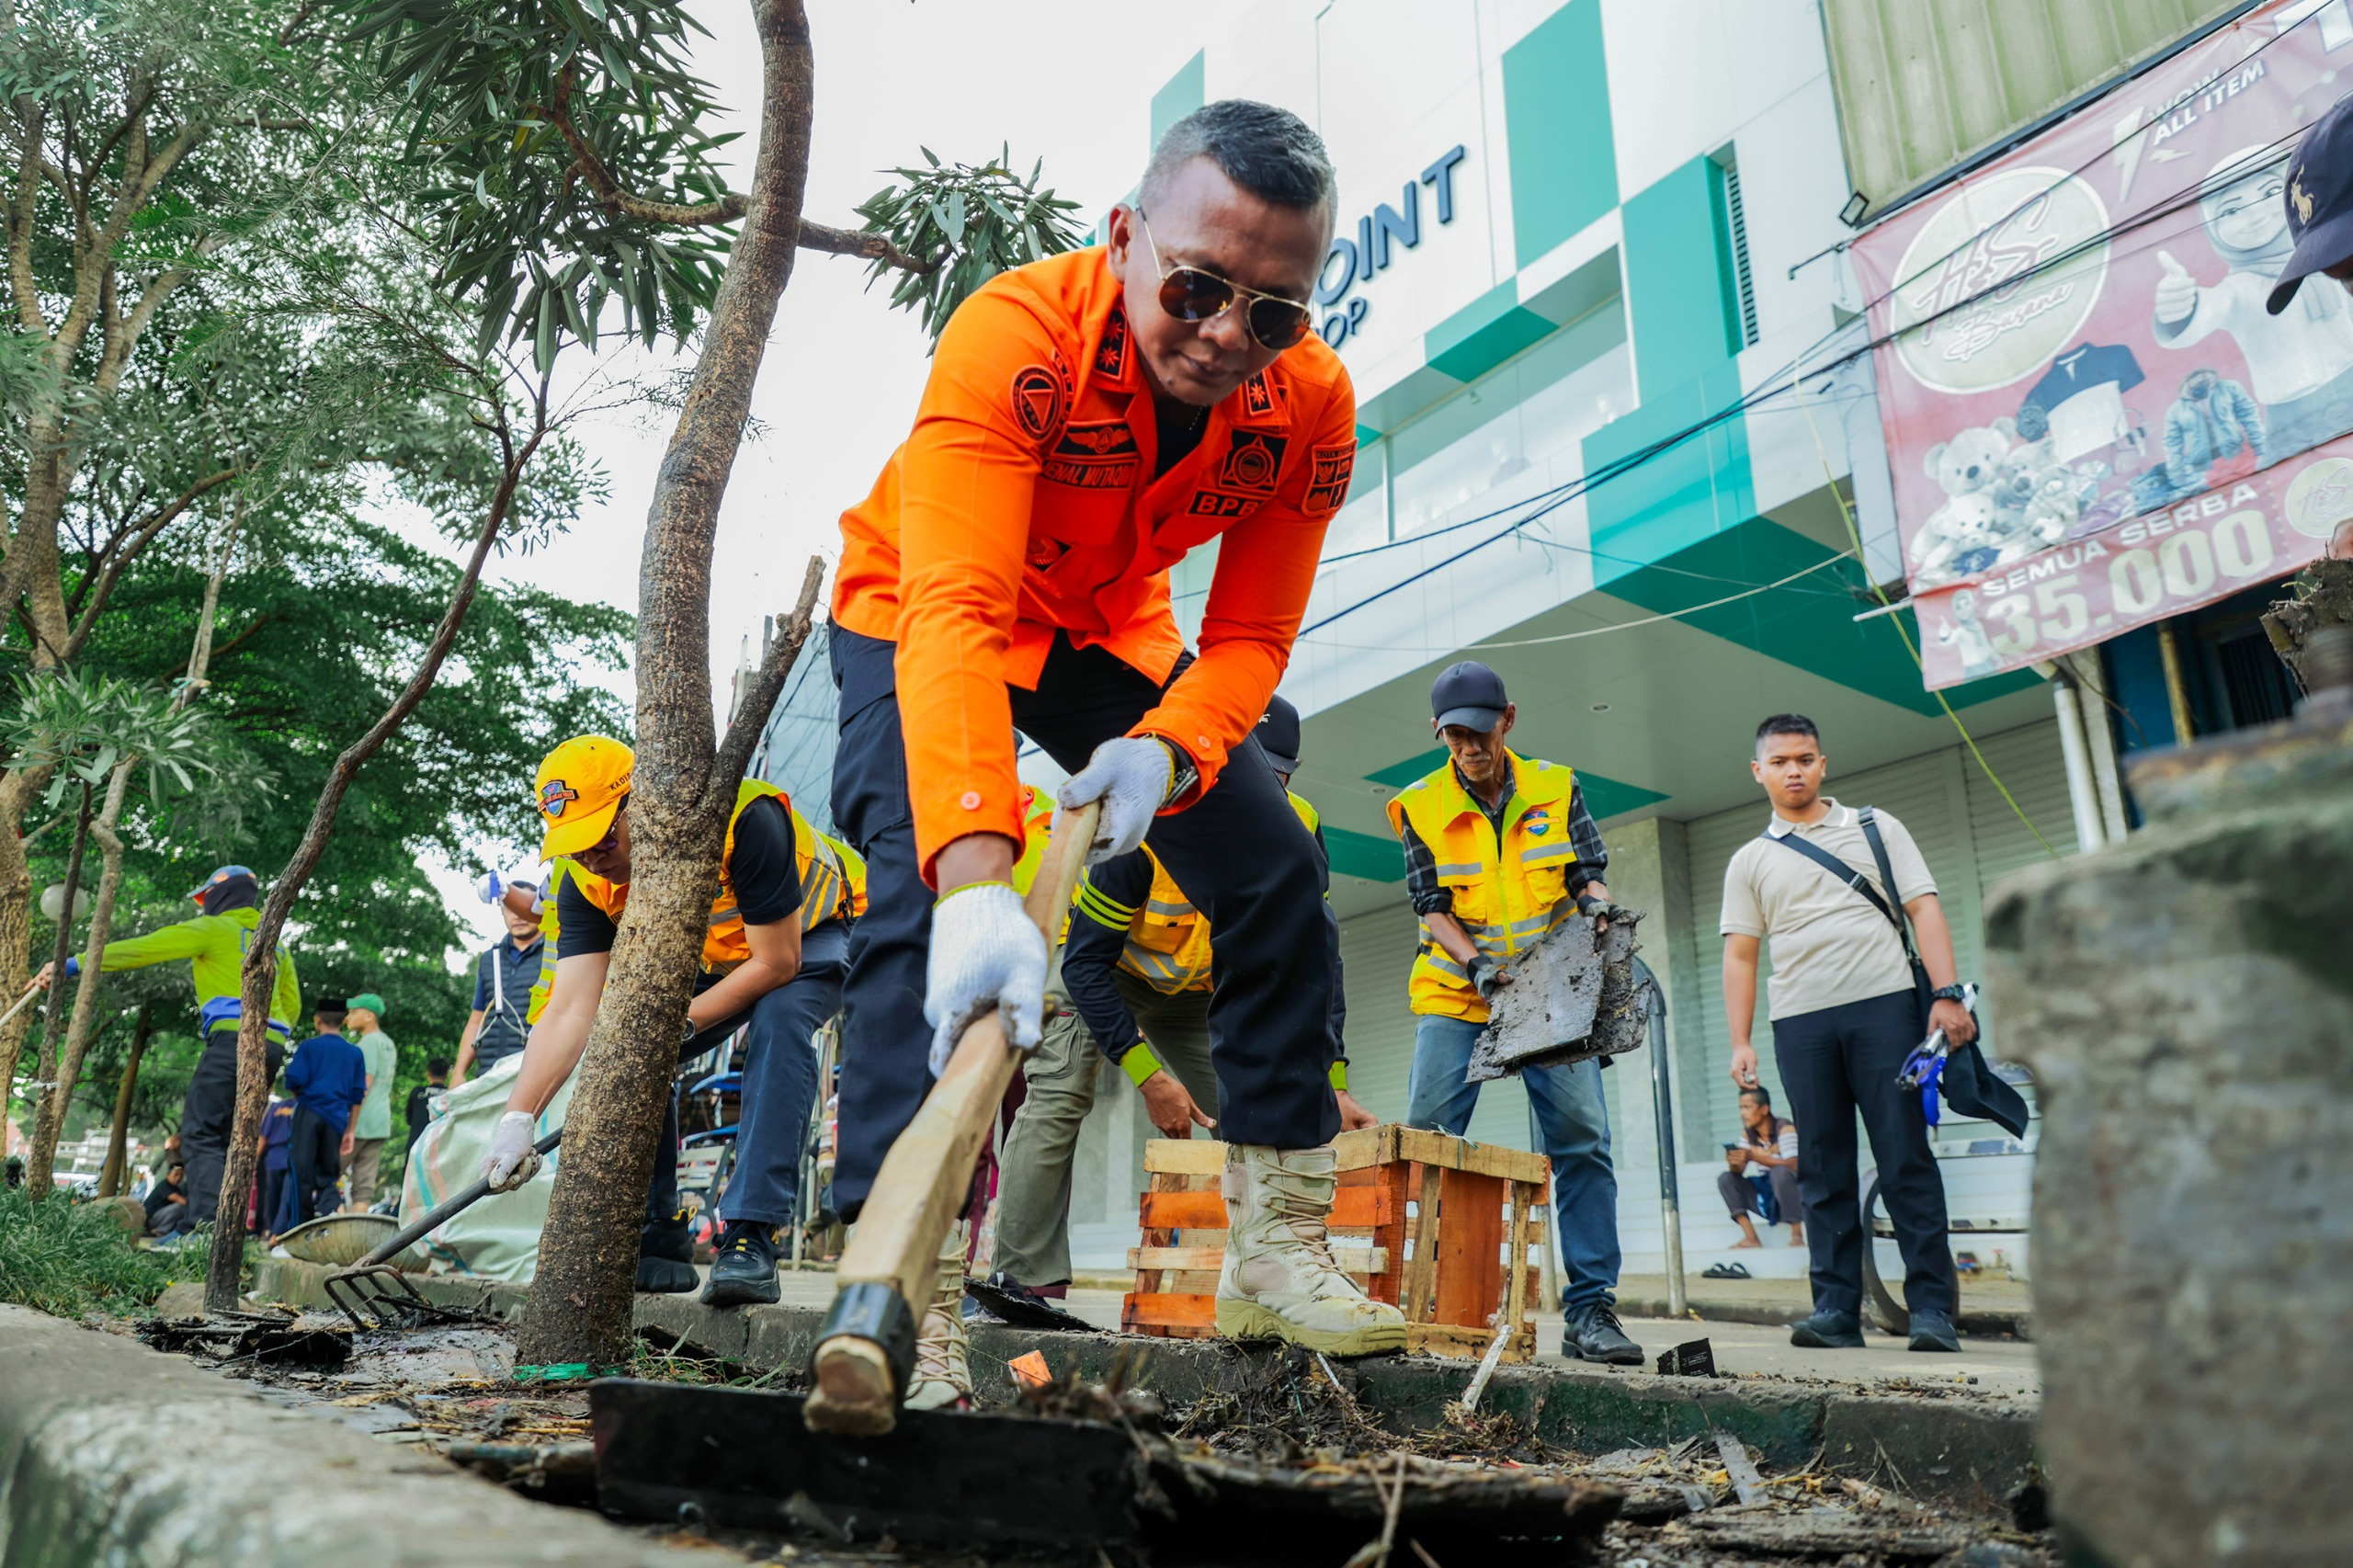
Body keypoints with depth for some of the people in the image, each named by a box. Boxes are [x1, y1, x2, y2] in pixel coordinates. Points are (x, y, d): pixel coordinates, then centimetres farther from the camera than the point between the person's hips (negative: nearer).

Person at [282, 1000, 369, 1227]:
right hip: (337, 1117, 3)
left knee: (302, 1170, 5)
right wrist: (350, 1130, 15)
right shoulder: (354, 1053, 10)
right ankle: (328, 1211, -19)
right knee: (329, 1174, 8)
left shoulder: (308, 1047, 0)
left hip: (309, 1113, -2)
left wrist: (300, 1095, 15)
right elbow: (358, 1095, 9)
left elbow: (293, 1082, -8)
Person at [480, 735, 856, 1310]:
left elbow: (777, 964, -32)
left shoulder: (743, 818, -37)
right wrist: (518, 1118, -37)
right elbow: (569, 1010, -25)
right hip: (714, 962, 6)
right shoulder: (588, 883, -19)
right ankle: (658, 1243, 0)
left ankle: (749, 1240, -32)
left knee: (778, 1021, -35)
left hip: (811, 943, -6)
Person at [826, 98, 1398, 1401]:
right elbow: (955, 614, -47)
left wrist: (1166, 747, -38)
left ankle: (1277, 1253, 4)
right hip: (915, 608, -4)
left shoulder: (1311, 406, -21)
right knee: (921, 886, -28)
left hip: (1108, 629, 5)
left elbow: (1251, 637, -16)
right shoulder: (1013, 333, -36)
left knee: (1278, 875, -4)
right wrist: (976, 878, -59)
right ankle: (889, 1268, -21)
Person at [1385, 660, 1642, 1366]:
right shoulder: (1420, 806, -2)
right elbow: (1432, 908, -6)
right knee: (1426, 1139, -9)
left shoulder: (1556, 788, 2)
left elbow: (1587, 877, 3)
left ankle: (1590, 1310, -4)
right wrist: (1479, 966, -22)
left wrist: (1596, 909, -20)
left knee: (1582, 1138, -9)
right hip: (1456, 995, 0)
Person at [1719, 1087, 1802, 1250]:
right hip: (1766, 1196, 6)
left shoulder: (1784, 1127, -13)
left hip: (1789, 1190, -6)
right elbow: (1739, 1171, 0)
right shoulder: (1748, 1133, 3)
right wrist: (1734, 1163, -25)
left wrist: (1754, 1156, -34)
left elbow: (1793, 1165, -26)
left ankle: (1797, 1235, -24)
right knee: (1725, 1178, -10)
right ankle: (1751, 1237, -19)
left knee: (1779, 1172, -35)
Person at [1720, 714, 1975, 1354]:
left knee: (1907, 1159, -4)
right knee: (1824, 1170, 2)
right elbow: (1739, 956, 12)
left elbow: (1924, 909, 5)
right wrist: (1740, 1042, 2)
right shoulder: (1749, 861, 16)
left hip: (1884, 1006, -1)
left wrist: (1948, 994, -9)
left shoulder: (1874, 828, 13)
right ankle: (1836, 1308, 4)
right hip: (1800, 1022, 2)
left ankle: (1932, 1307, 0)